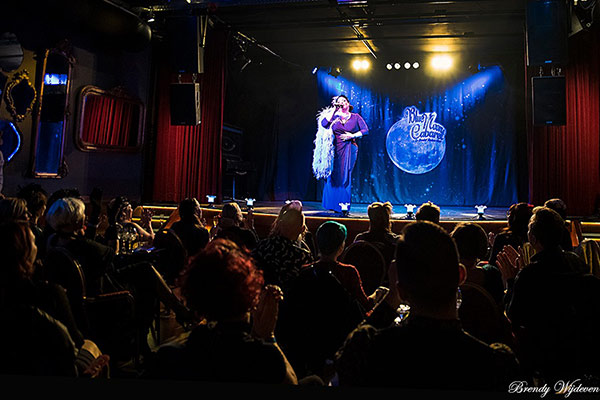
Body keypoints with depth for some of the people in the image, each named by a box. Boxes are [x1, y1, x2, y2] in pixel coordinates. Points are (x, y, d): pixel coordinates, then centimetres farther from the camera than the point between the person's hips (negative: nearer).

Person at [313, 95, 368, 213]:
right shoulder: (334, 116, 11)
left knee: (345, 176, -6)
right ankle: (333, 205, 8)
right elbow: (324, 123, -6)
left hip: (349, 149, -2)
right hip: (336, 149, 2)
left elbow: (365, 130, 2)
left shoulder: (355, 117, 8)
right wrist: (333, 110, -1)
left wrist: (353, 135, -10)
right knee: (333, 176, -2)